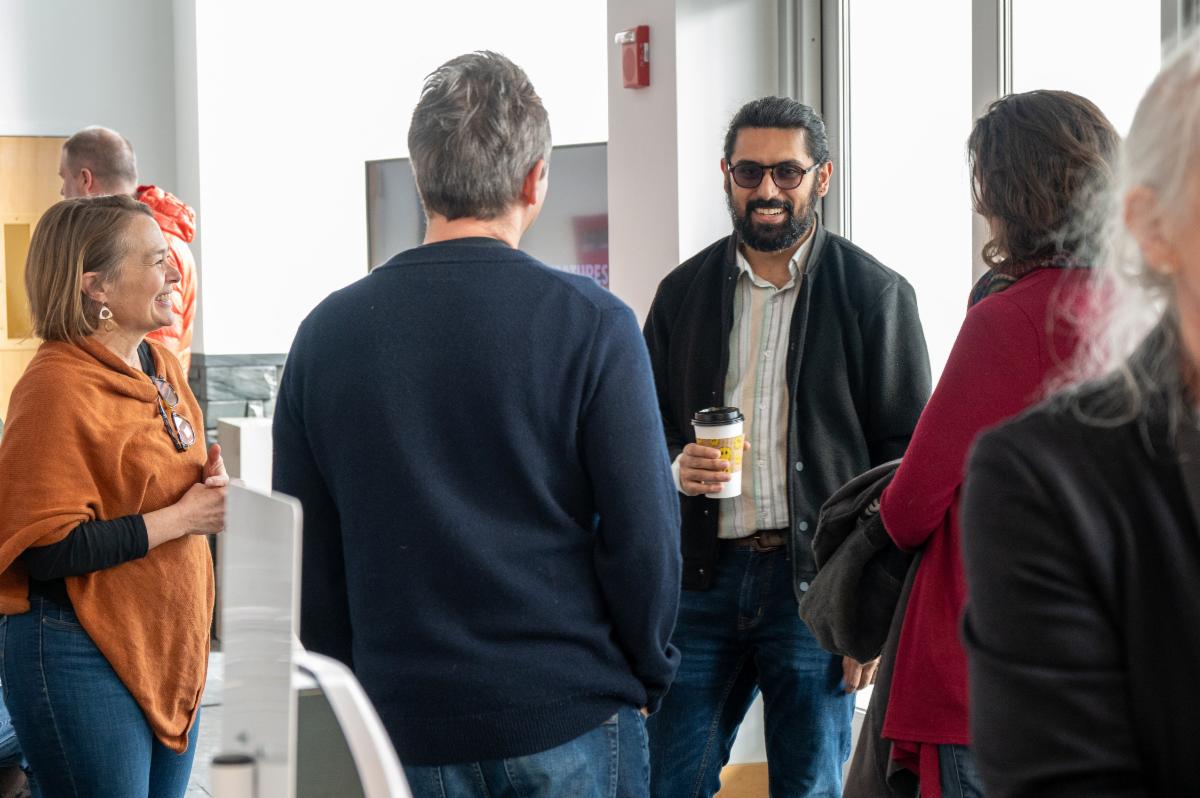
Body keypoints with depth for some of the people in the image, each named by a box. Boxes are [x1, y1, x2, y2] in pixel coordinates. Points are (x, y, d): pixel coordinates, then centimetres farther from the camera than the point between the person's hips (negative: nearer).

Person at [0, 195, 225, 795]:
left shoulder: (160, 365, 9)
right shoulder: (57, 386, -18)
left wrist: (210, 489, 2)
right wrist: (181, 518, -18)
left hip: (171, 650, 9)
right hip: (85, 659, -8)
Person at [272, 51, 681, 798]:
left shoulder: (328, 331, 0)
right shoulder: (591, 323, -10)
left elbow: (307, 551, 4)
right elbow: (643, 534, -10)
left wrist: (355, 689, 15)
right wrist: (647, 678, 5)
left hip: (405, 718, 3)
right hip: (570, 719, -3)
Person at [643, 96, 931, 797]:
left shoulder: (875, 294, -1)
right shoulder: (685, 292, 11)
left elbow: (906, 457, -3)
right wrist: (675, 468, -5)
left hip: (816, 580, -3)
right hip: (705, 574, 3)